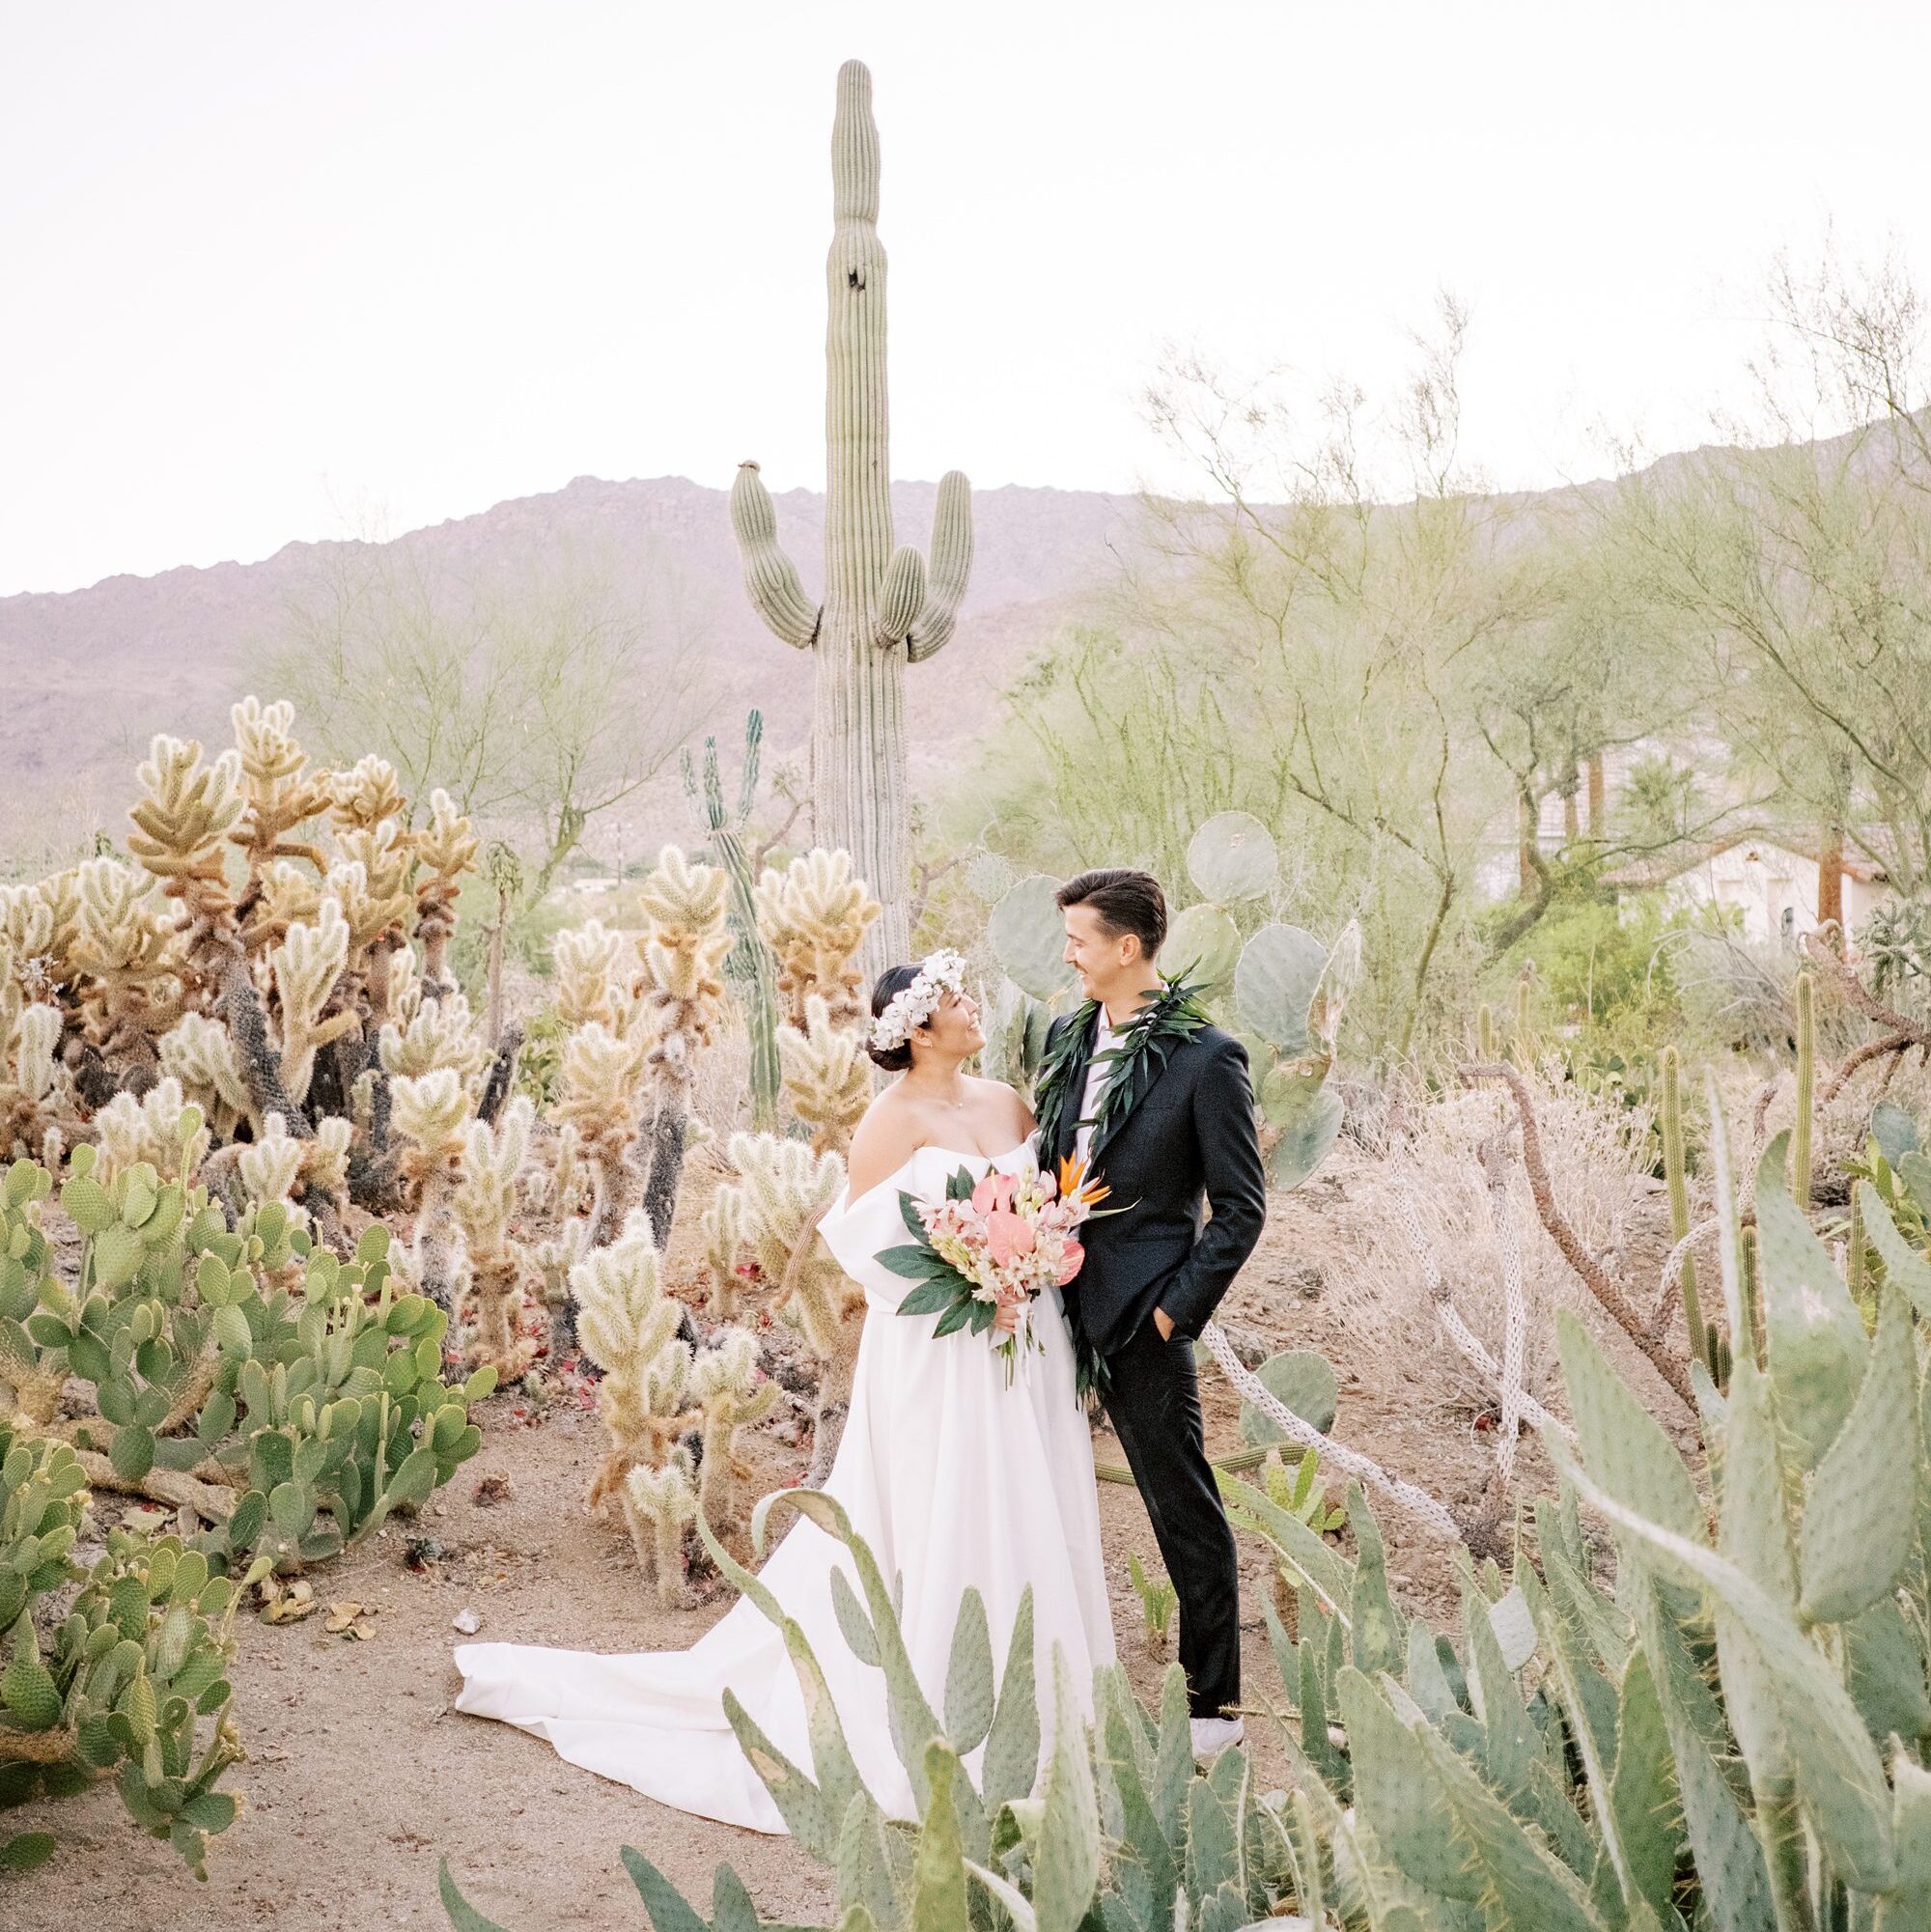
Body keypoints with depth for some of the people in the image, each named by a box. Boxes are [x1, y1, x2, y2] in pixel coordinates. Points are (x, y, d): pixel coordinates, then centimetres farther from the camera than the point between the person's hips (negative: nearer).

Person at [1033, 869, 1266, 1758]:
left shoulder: (1206, 1057, -12)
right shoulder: (1065, 1036, 8)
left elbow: (1240, 1207, -10)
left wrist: (1177, 1307, -13)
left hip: (1141, 1318, -7)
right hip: (1055, 1302, 7)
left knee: (1186, 1512, 5)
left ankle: (1215, 1703, 18)